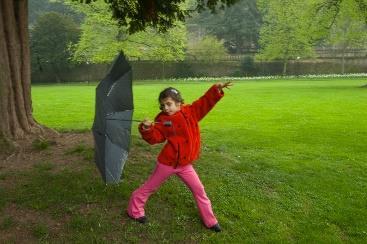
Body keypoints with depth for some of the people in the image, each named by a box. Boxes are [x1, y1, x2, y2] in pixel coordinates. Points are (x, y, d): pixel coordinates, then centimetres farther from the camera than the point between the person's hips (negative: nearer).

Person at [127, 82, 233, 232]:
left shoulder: (191, 111, -4)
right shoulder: (162, 120, -10)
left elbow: (206, 102, -1)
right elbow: (154, 138, -13)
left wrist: (217, 89, -13)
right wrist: (147, 129, -32)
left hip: (185, 164, 3)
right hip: (167, 163, -3)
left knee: (199, 189, 10)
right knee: (150, 187, 12)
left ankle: (210, 221, 26)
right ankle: (135, 210, 34)